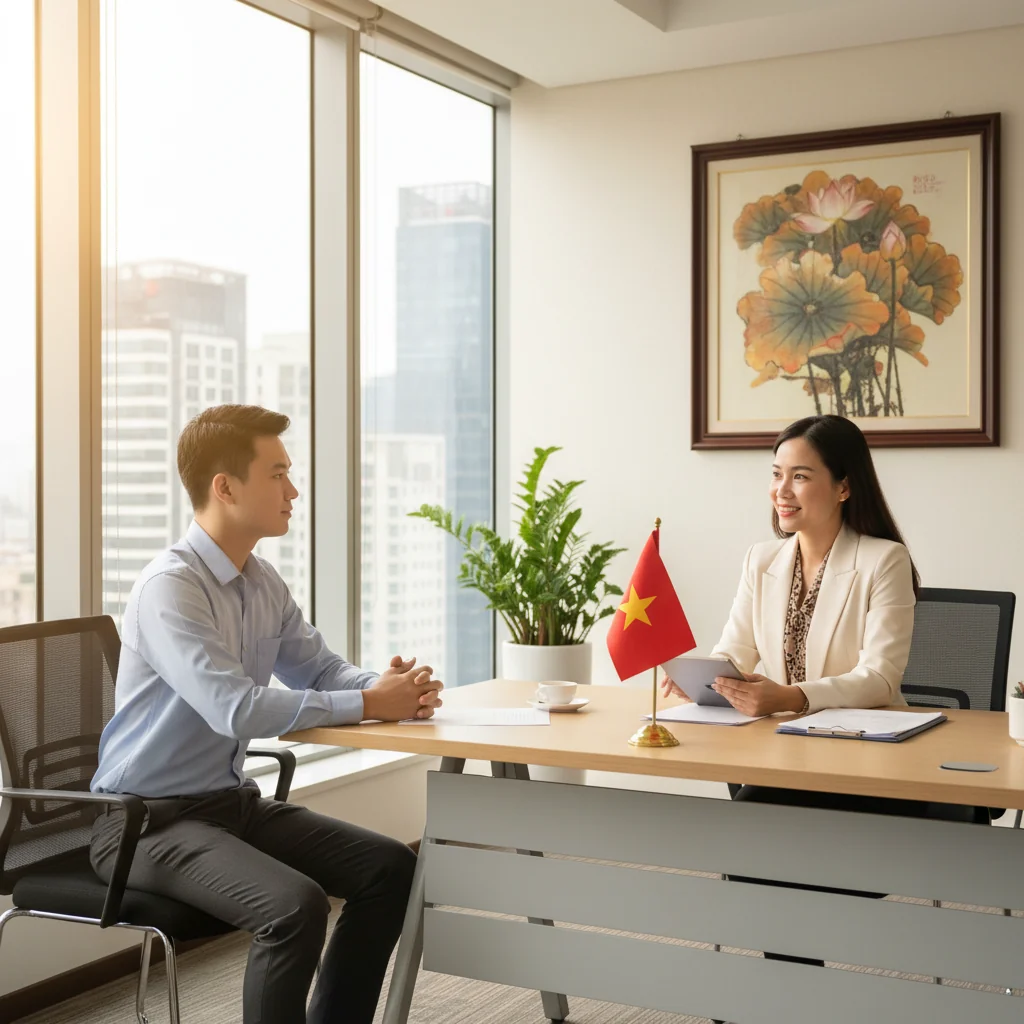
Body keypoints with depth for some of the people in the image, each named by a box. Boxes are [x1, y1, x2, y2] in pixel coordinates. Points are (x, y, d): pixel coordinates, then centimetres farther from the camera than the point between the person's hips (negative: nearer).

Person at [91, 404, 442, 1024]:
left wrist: (394, 687, -9)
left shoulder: (264, 584, 6)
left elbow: (322, 670, 13)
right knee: (295, 905, -30)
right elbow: (237, 709, -31)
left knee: (391, 867, 0)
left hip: (232, 803, 9)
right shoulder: (170, 586, -21)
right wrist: (368, 704, -24)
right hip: (147, 821, -8)